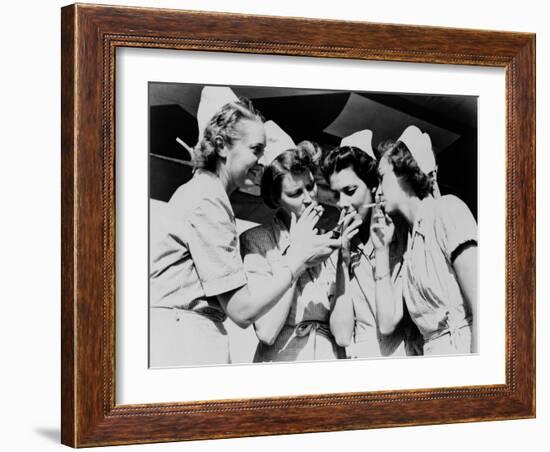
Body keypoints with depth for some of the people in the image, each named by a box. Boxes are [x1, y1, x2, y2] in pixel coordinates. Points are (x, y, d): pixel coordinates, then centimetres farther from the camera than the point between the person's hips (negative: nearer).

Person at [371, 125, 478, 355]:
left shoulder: (445, 209, -3)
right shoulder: (409, 242, 17)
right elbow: (388, 321, 10)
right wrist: (381, 250, 9)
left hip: (468, 347, -7)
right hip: (434, 352, 7)